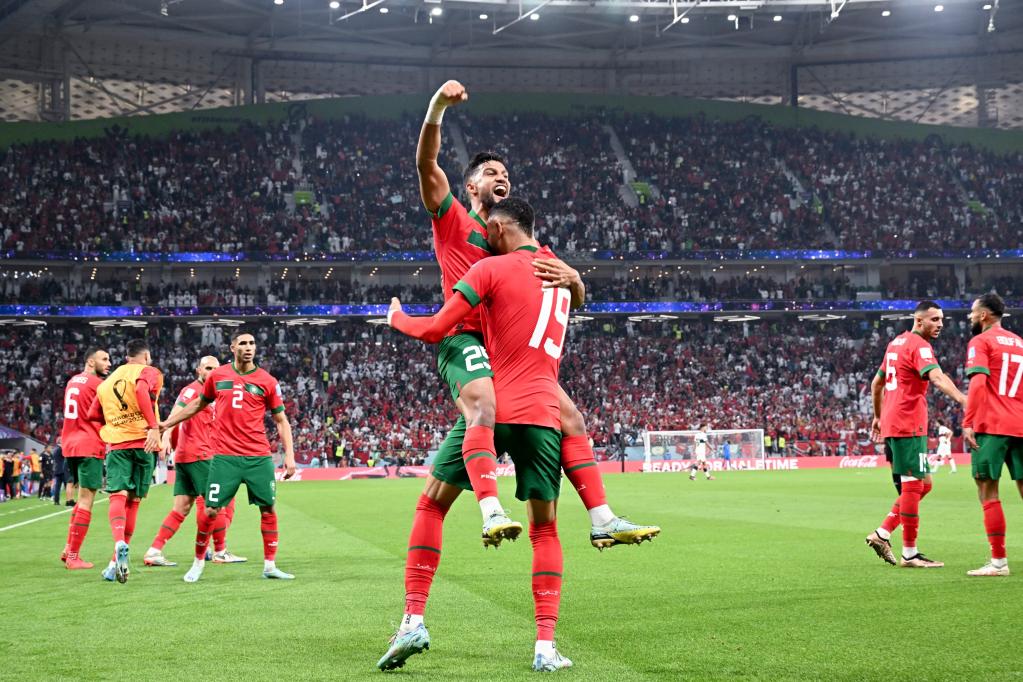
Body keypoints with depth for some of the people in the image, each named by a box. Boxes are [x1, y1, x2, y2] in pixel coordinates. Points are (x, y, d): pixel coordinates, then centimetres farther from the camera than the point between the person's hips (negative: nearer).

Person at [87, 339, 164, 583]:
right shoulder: (149, 372, 5)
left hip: (116, 444, 2)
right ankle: (117, 562, 4)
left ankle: (120, 543, -38)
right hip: (143, 442, -2)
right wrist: (154, 426, -23)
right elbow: (142, 389, -18)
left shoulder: (106, 382, 22)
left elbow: (94, 416, 19)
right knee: (133, 501, 6)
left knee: (118, 496, -9)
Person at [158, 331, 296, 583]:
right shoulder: (217, 376, 7)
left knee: (268, 508, 1)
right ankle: (198, 564, 14)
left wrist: (289, 455, -3)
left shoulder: (267, 381, 4)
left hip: (259, 457, 0)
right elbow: (198, 405, 23)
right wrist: (166, 423, 24)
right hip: (225, 457, 0)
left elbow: (281, 420, 7)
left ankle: (270, 565, 12)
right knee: (210, 510, -2)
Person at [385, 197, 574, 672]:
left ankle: (413, 621, 3)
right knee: (545, 528, 11)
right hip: (544, 414, 4)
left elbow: (434, 330, -4)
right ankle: (546, 647, 0)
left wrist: (396, 317, 16)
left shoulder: (491, 268, -2)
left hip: (495, 410, -4)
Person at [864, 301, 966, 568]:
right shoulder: (919, 345, -10)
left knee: (923, 484, 14)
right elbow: (937, 378, -29)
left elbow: (877, 383, 26)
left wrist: (879, 416, 34)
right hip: (908, 426, -9)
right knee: (913, 486, -4)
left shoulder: (897, 343, 18)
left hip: (891, 424, 9)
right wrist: (962, 399, -43)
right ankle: (909, 554, 0)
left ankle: (882, 534, 11)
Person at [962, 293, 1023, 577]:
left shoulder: (981, 342, -1)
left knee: (988, 492, -2)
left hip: (992, 426, -6)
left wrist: (967, 423, -17)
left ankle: (998, 561, -5)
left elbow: (978, 383, -15)